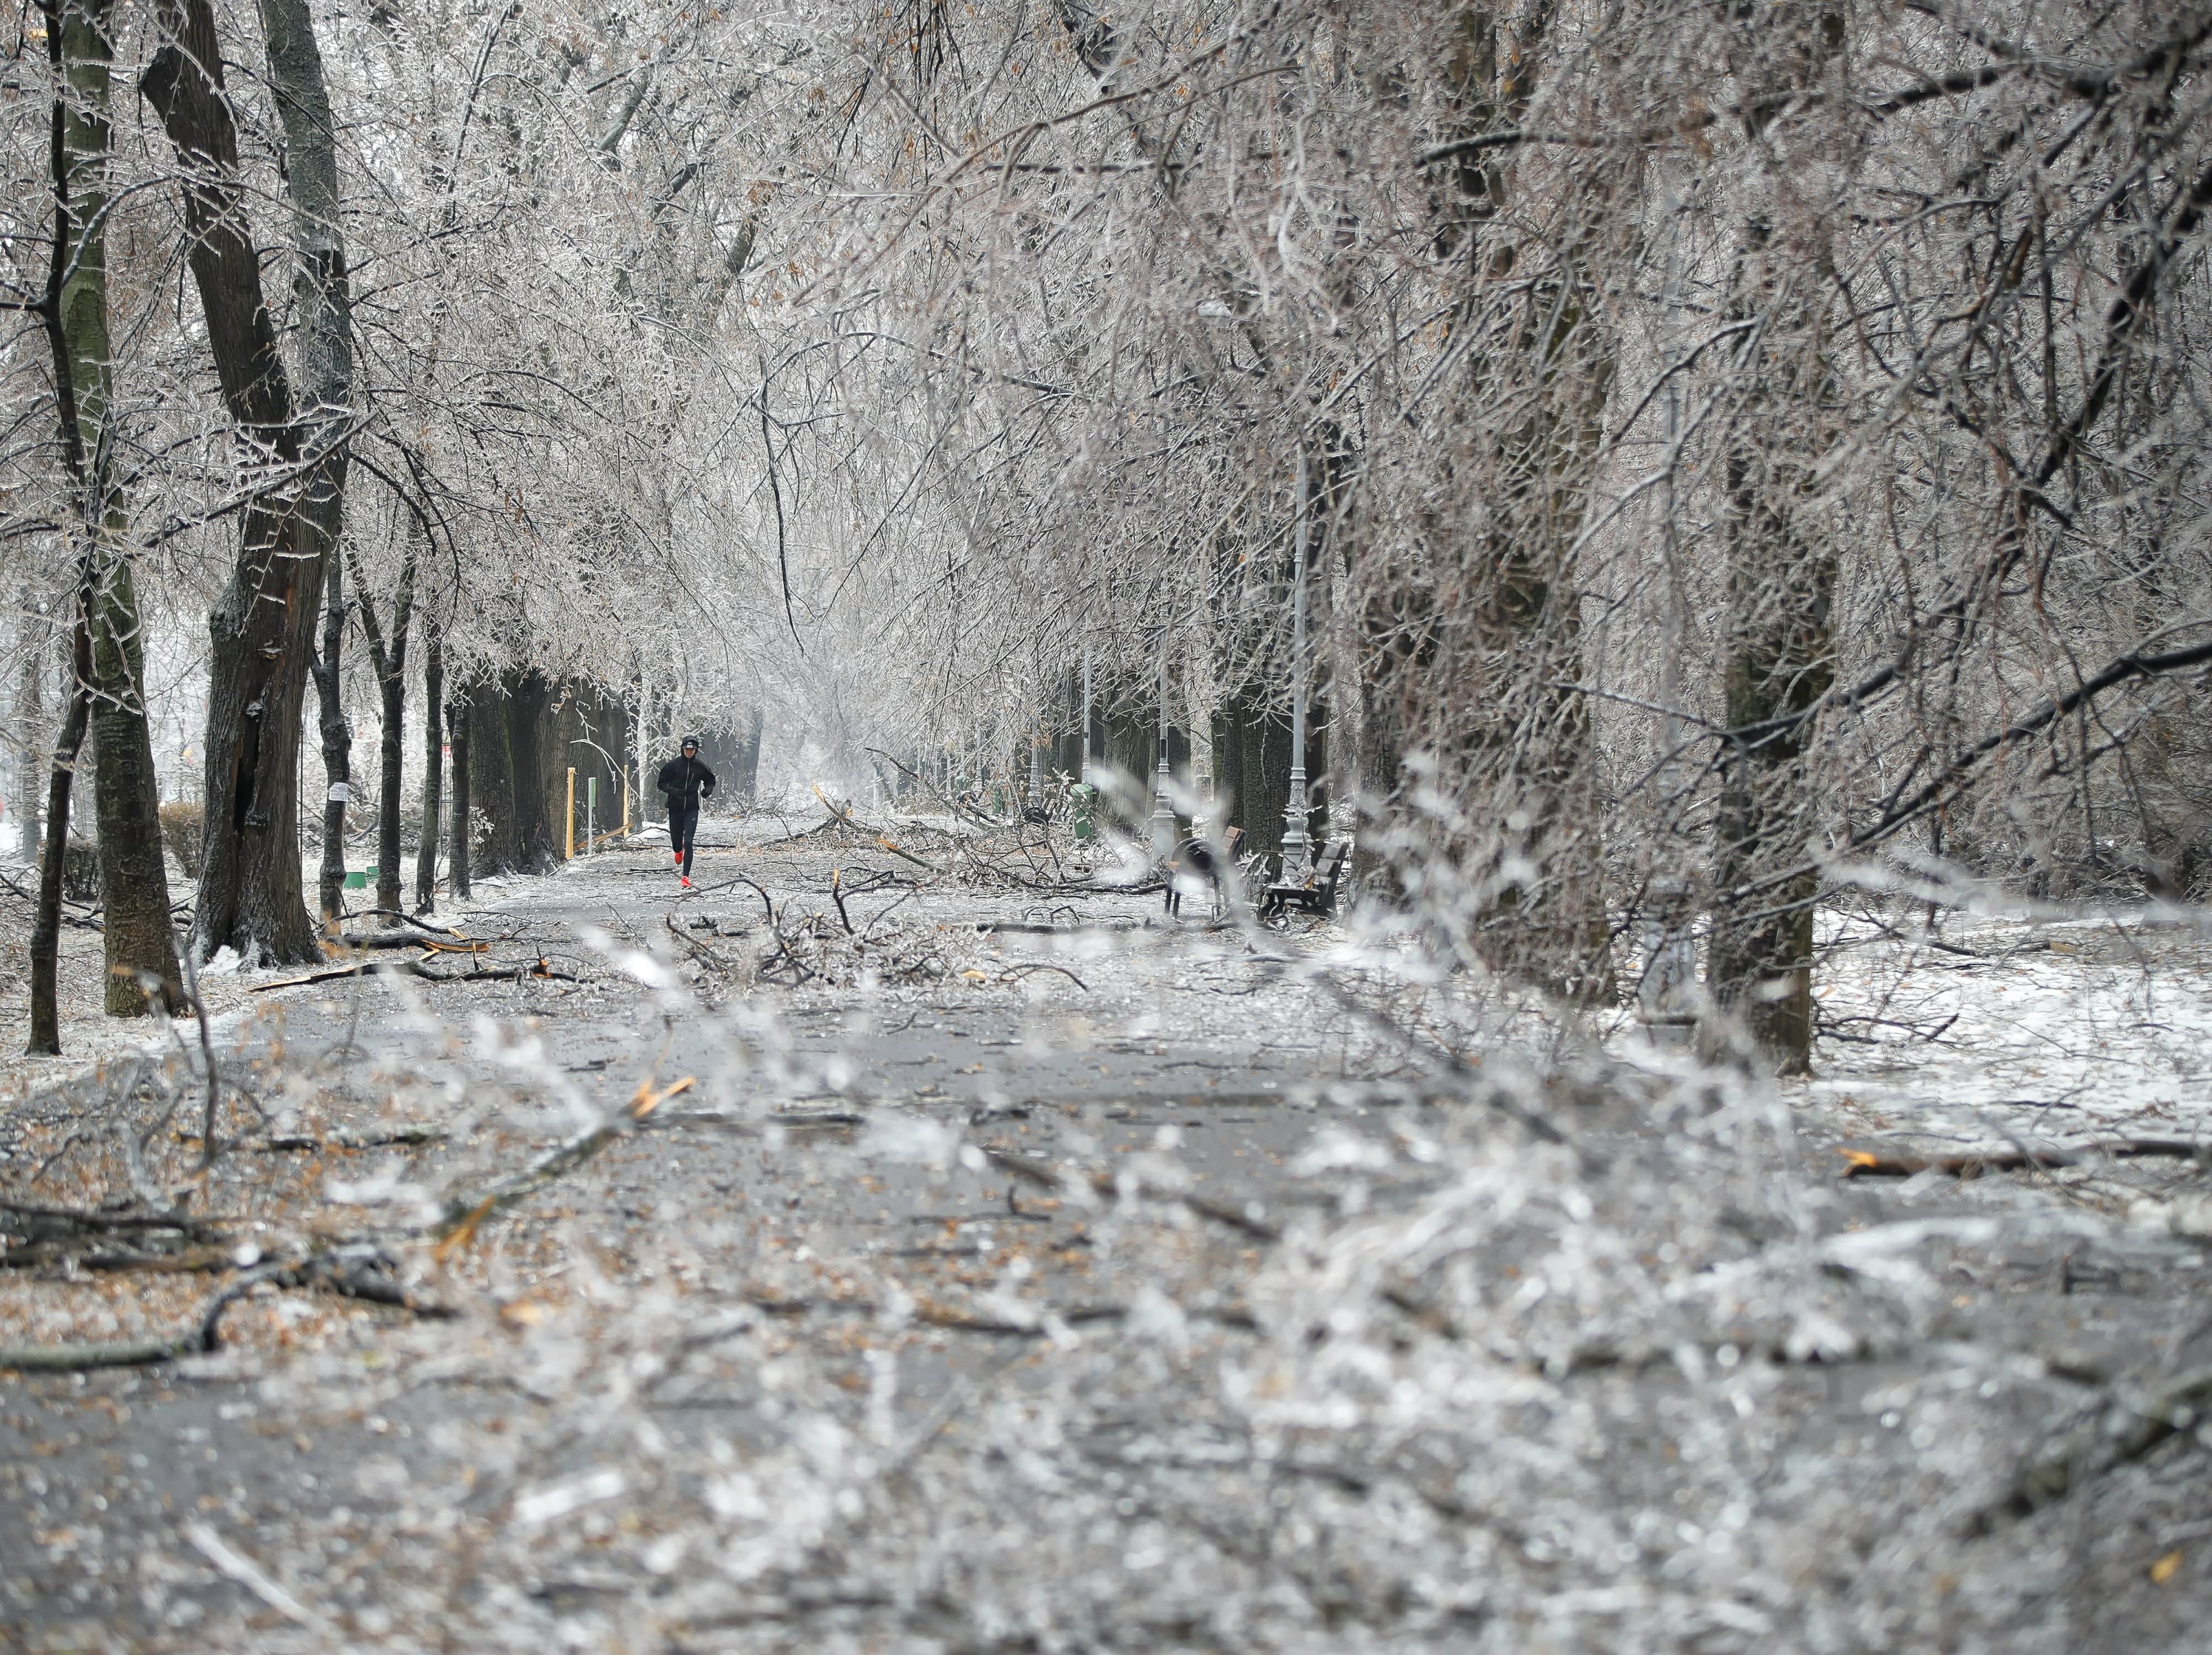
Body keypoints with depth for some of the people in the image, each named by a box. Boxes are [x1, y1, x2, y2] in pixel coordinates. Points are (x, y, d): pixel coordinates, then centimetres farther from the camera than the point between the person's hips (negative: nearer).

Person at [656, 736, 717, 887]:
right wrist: (674, 791, -19)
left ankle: (686, 876, -11)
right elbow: (662, 784, -1)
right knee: (676, 843, 10)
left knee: (688, 843, -13)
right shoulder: (673, 765, -4)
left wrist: (707, 790, -3)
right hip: (675, 808, 0)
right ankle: (679, 852, 49)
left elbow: (711, 780, 18)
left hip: (692, 809, 0)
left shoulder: (700, 767, 1)